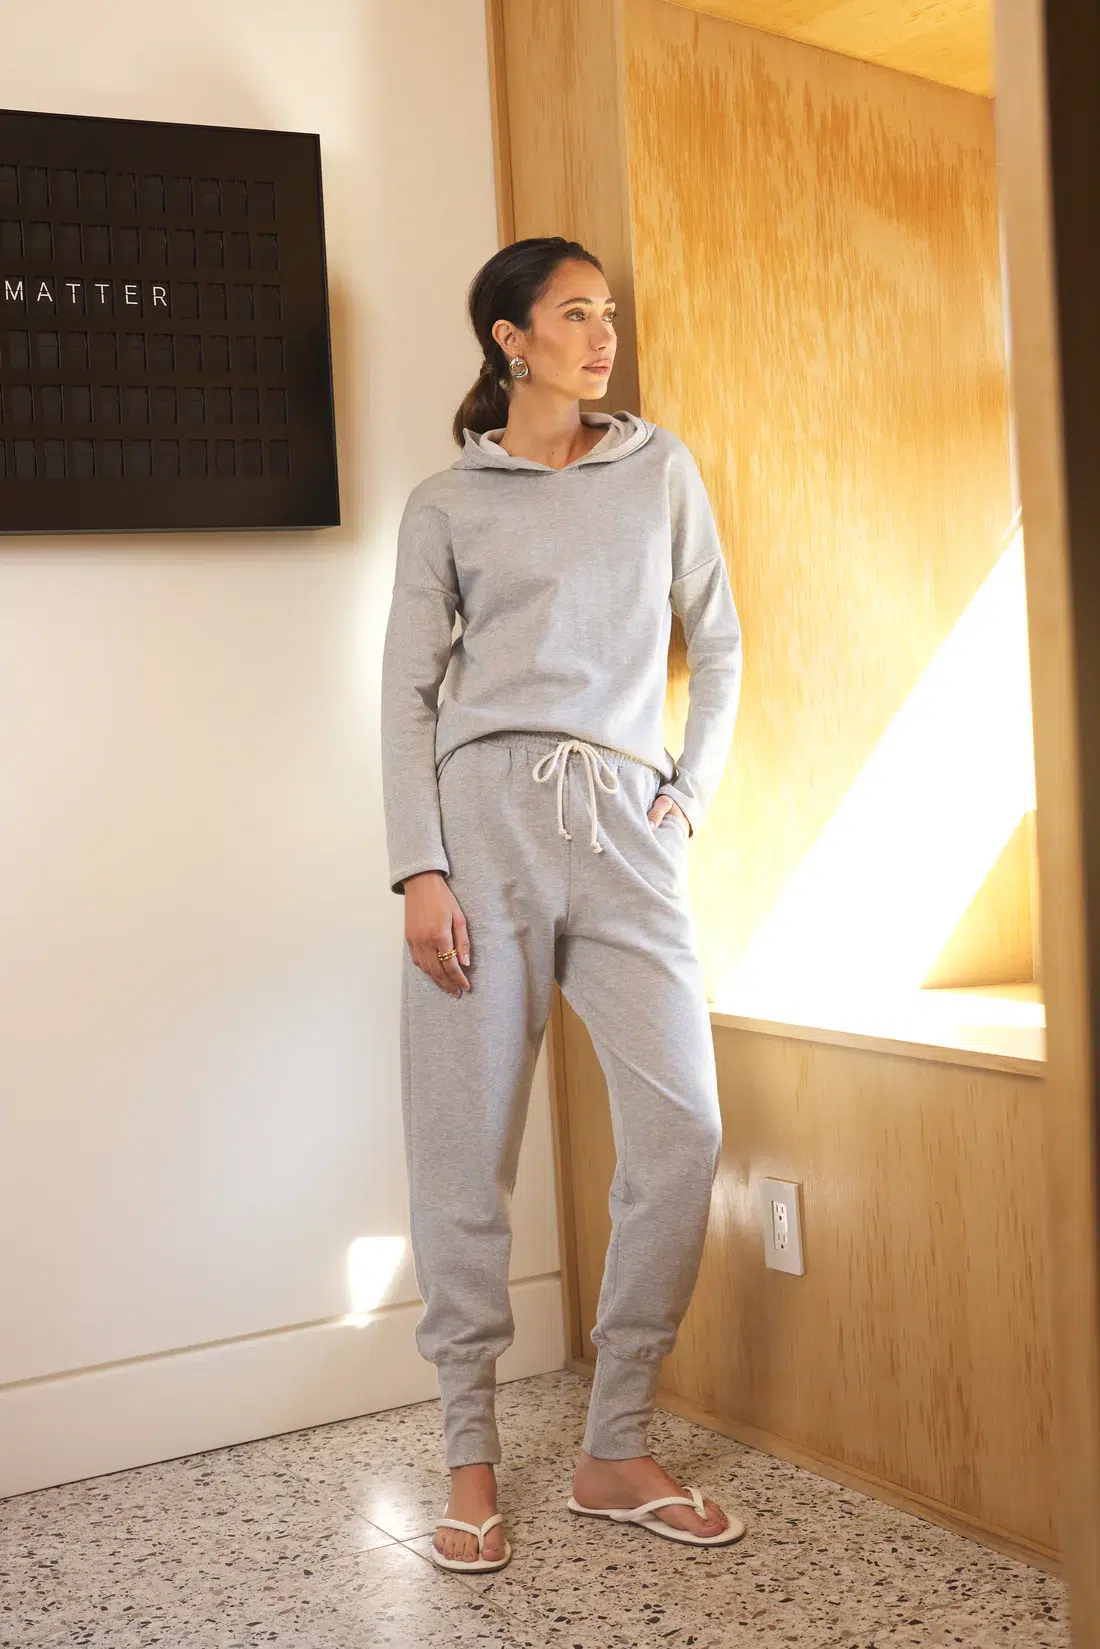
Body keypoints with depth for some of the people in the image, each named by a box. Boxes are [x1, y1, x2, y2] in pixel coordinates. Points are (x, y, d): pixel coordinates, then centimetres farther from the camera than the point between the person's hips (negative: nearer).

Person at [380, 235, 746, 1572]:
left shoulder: (661, 469, 16)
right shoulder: (446, 503, 9)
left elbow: (718, 646, 18)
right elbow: (407, 694, 3)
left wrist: (691, 790, 5)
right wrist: (419, 870, -7)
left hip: (625, 827, 2)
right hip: (486, 813, -2)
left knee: (682, 1133, -6)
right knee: (463, 1146, -1)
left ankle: (614, 1453, 9)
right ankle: (471, 1459, 13)